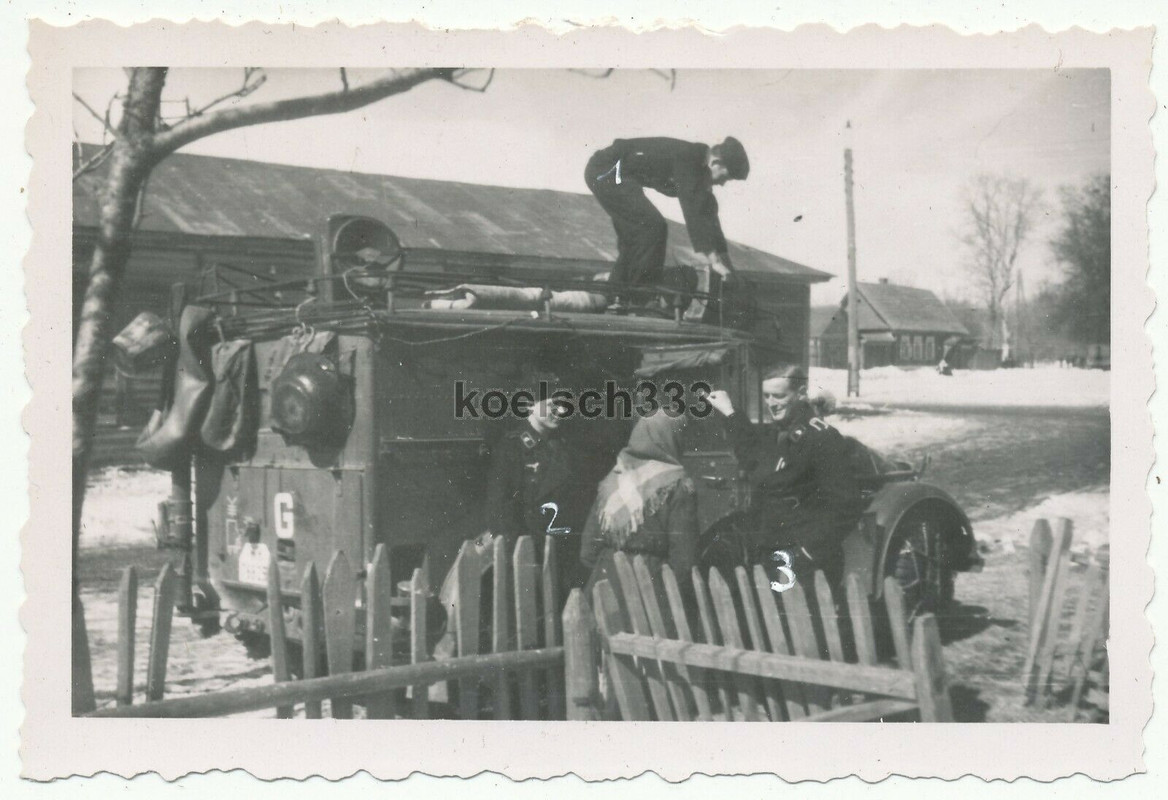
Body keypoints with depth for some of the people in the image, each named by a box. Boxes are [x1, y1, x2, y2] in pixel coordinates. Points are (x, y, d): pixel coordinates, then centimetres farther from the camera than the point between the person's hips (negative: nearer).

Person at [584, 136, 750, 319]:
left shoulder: (700, 167, 7)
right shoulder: (685, 160, -22)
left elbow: (708, 214, 12)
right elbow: (693, 212, -28)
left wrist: (722, 257, 9)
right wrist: (712, 258, -30)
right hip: (607, 171, -10)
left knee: (633, 235, 15)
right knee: (652, 227, -15)